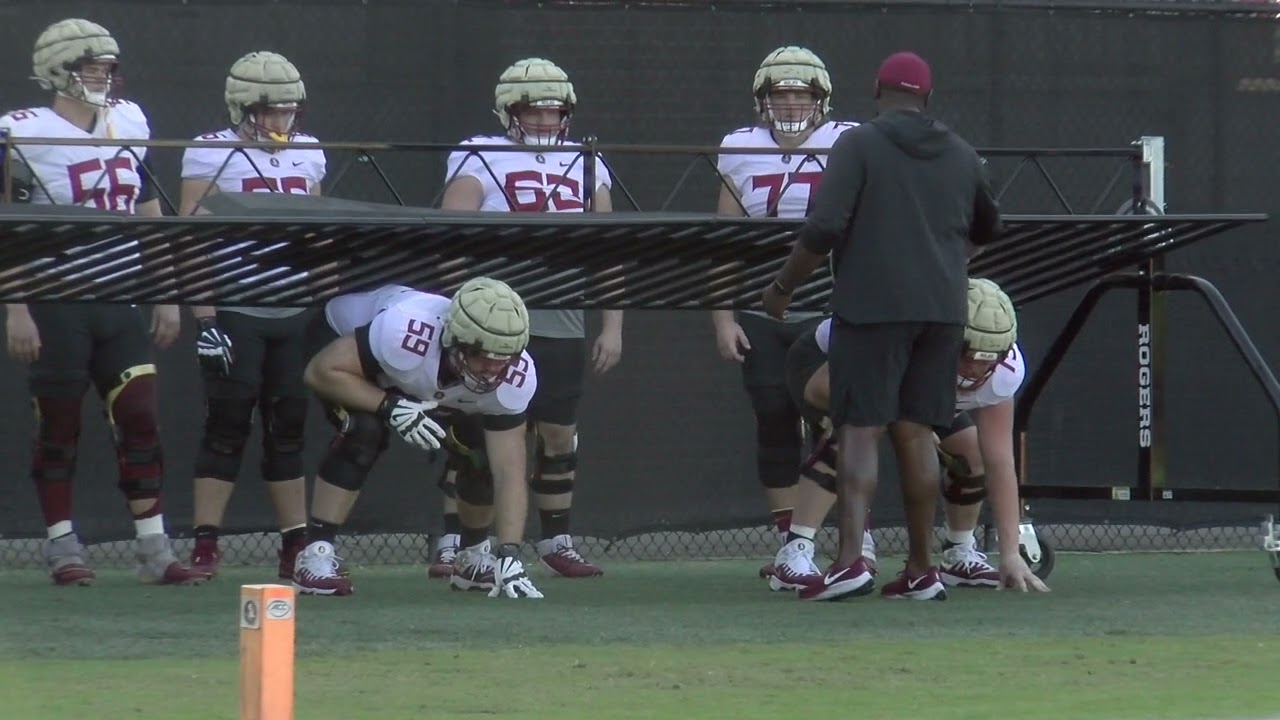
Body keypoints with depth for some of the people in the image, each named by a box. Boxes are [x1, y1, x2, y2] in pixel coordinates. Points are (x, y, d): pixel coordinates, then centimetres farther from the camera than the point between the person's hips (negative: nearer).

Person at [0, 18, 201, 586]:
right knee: (59, 427, 2)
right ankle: (62, 546, 11)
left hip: (122, 299, 5)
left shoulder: (129, 123, 9)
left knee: (140, 418, -1)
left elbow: (149, 214, 16)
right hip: (58, 301, -5)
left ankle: (154, 549, 1)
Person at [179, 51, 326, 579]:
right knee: (227, 426, -5)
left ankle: (297, 546, 11)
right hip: (235, 312, -5)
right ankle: (205, 547, -3)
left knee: (288, 428, 8)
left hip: (294, 313, 5)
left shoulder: (308, 154, 11)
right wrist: (204, 317, -16)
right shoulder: (212, 155, -6)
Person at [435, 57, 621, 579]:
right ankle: (452, 543, -2)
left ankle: (557, 543, 20)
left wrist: (612, 326, 7)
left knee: (559, 437, 9)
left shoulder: (585, 167, 13)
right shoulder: (481, 160, -1)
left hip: (563, 326, 4)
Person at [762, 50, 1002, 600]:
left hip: (872, 307, -5)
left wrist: (782, 287, 0)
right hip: (942, 309, 5)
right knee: (916, 433, 10)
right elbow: (988, 230, 29)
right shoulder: (960, 156, 13)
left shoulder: (860, 145, -4)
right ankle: (920, 570, 11)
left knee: (859, 431, -7)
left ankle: (851, 560, -20)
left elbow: (824, 229, -12)